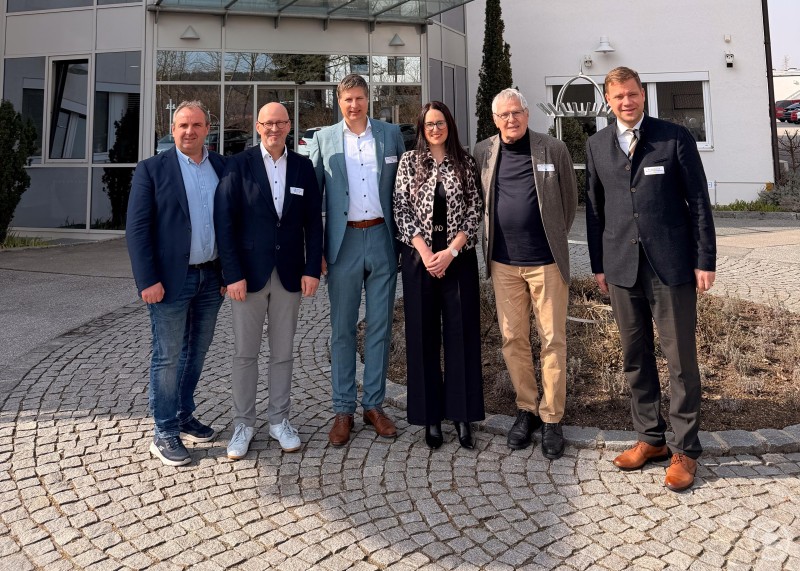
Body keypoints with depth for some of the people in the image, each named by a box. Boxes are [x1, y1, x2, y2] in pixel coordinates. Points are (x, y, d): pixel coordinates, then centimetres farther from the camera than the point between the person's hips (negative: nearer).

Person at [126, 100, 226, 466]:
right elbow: (137, 229, -7)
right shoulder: (151, 169, -3)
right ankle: (164, 433, 15)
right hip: (171, 279, -4)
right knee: (168, 356, 3)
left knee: (196, 351, 15)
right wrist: (148, 281, -14)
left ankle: (184, 416, 31)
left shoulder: (223, 168, 8)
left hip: (211, 277, 4)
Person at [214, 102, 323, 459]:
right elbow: (224, 222, -5)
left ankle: (279, 420, 25)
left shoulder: (303, 166, 7)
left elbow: (313, 222, 6)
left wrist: (312, 269, -2)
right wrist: (233, 274, -12)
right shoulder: (238, 165, -1)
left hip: (290, 274, 2)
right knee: (245, 353, 7)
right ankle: (243, 424, 21)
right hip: (248, 273, -2)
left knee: (282, 353, 11)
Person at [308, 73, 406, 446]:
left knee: (380, 326, 7)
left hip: (382, 238, 1)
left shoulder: (391, 134, 8)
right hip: (343, 242, -1)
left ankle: (374, 405, 21)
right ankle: (343, 410, 17)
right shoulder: (323, 139, 4)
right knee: (342, 329, 5)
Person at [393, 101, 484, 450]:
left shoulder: (465, 162, 7)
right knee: (424, 334, 4)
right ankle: (431, 416, 16)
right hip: (419, 257, 0)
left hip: (458, 257, 0)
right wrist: (426, 253, -12)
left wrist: (451, 251, -11)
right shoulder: (409, 162, 5)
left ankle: (462, 415, 13)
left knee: (461, 332, 2)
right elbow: (402, 211, -1)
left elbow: (475, 210, 1)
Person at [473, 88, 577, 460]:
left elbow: (570, 199, 9)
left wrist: (555, 238, 11)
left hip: (547, 261, -2)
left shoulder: (554, 150, 0)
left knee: (553, 340, 2)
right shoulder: (483, 152, 5)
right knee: (513, 339, 8)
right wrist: (493, 240, 10)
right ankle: (526, 408, 24)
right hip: (503, 262, 2)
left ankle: (551, 418, 14)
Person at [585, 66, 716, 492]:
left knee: (681, 359, 3)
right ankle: (650, 438, 25)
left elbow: (698, 201, 0)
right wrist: (598, 264, 9)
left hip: (671, 265, -3)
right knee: (634, 357, 10)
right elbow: (594, 208, 11)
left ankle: (684, 449, 16)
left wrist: (705, 260, -5)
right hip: (622, 267, 3)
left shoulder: (675, 137, 1)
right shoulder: (597, 145, 10)